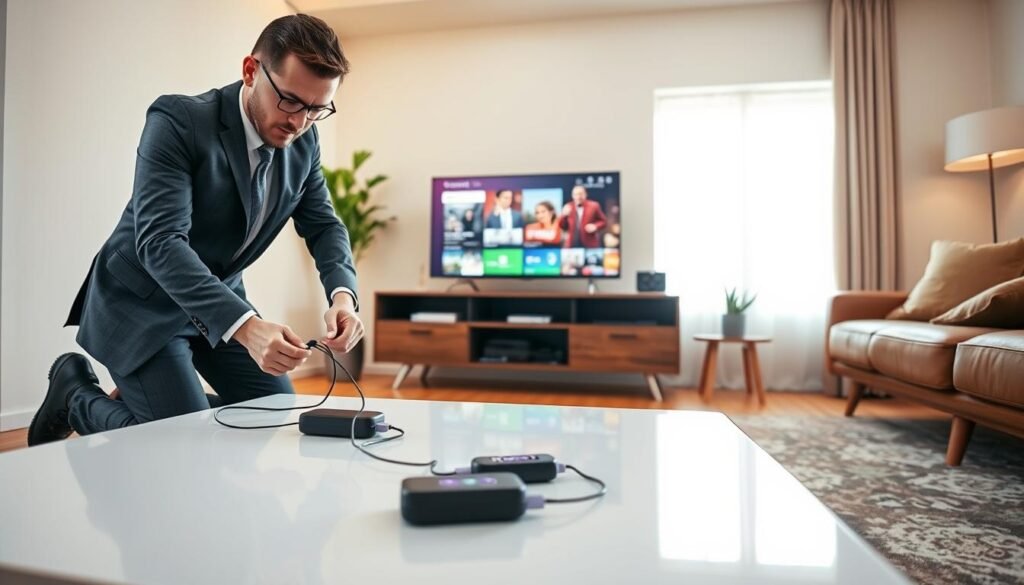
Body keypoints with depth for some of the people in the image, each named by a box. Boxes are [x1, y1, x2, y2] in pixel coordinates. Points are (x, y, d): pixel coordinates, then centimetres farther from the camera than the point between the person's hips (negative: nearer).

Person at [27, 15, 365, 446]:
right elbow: (160, 242, -34)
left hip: (220, 301, 7)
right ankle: (75, 391, 15)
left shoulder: (304, 141, -7)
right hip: (141, 304, -6)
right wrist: (245, 327, -48)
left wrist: (342, 293, -23)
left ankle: (138, 400, 25)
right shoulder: (177, 120, -25)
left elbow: (323, 225, -2)